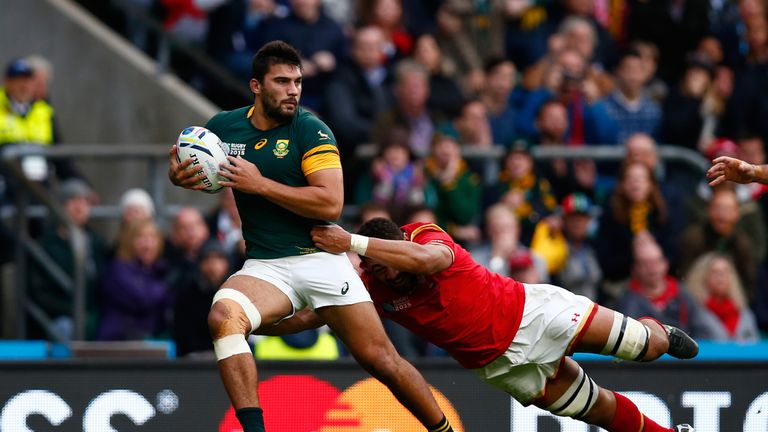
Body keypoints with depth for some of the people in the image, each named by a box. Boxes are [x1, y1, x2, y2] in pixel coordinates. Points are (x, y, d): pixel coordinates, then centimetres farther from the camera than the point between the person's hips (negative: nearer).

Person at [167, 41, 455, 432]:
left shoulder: (312, 130, -8)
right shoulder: (224, 127, 3)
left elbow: (331, 204, -18)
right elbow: (188, 164, 23)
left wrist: (259, 184, -20)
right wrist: (178, 176, -3)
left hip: (320, 258, -2)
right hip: (264, 266, 2)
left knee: (382, 362, -4)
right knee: (223, 316, -31)